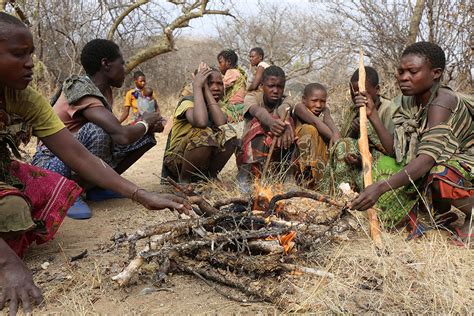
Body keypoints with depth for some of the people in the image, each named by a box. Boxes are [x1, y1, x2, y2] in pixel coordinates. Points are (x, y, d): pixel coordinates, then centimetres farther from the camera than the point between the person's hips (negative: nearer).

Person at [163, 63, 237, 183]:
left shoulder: (217, 105, 4)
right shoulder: (188, 102, -13)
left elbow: (221, 124, -22)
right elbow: (201, 122, -38)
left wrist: (206, 89, -19)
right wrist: (197, 86, -27)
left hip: (204, 161, 5)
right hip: (177, 160, -5)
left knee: (229, 133, -18)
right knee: (205, 134, -33)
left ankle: (210, 176, -2)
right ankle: (184, 180, -12)